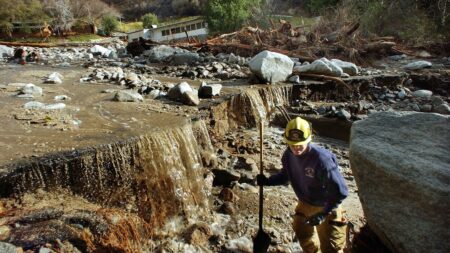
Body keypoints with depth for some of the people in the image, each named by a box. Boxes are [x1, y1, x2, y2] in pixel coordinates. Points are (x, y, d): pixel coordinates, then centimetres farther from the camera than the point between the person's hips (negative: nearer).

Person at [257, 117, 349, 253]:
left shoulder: (322, 159, -36)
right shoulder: (288, 155, -16)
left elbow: (340, 191, -29)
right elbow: (285, 175, 5)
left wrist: (323, 214, -31)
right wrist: (267, 181, -10)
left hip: (326, 207, -6)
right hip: (305, 204, 6)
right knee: (302, 235, 28)